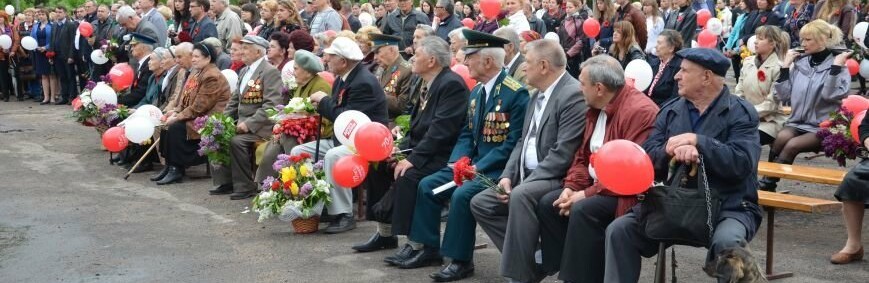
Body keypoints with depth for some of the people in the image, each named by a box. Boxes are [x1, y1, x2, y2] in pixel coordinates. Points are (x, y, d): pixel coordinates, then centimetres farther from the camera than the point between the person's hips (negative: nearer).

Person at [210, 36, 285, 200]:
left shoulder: (270, 72, -11)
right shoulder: (244, 71, 17)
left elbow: (271, 105, -20)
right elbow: (234, 100, 21)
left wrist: (249, 124, -24)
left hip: (260, 126, -9)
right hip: (242, 123, 9)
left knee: (236, 141, -28)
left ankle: (245, 187, -14)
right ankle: (225, 181, 3)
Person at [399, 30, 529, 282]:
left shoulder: (516, 93, -16)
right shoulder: (477, 91, 11)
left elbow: (513, 142, -20)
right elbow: (467, 133, 14)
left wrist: (478, 167, -22)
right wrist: (459, 161, -5)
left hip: (497, 168, -9)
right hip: (473, 163, 9)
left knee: (462, 194, -28)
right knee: (427, 185, -1)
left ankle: (461, 261, -14)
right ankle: (430, 248, 10)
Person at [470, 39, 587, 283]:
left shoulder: (573, 95, -16)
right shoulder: (538, 94, 15)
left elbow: (563, 154, -23)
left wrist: (523, 184, -22)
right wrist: (508, 176, 0)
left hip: (556, 179, -10)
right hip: (529, 178, 10)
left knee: (521, 196, -36)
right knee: (480, 203, 2)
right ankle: (525, 256, 2)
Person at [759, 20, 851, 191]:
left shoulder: (837, 66, -2)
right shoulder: (800, 63, 10)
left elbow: (831, 95, -19)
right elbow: (784, 95, 7)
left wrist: (836, 67, -21)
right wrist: (785, 66, 5)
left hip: (823, 128, -3)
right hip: (798, 122, 4)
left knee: (792, 145, -30)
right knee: (782, 137, -29)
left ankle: (766, 185, -23)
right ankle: (767, 184, -26)